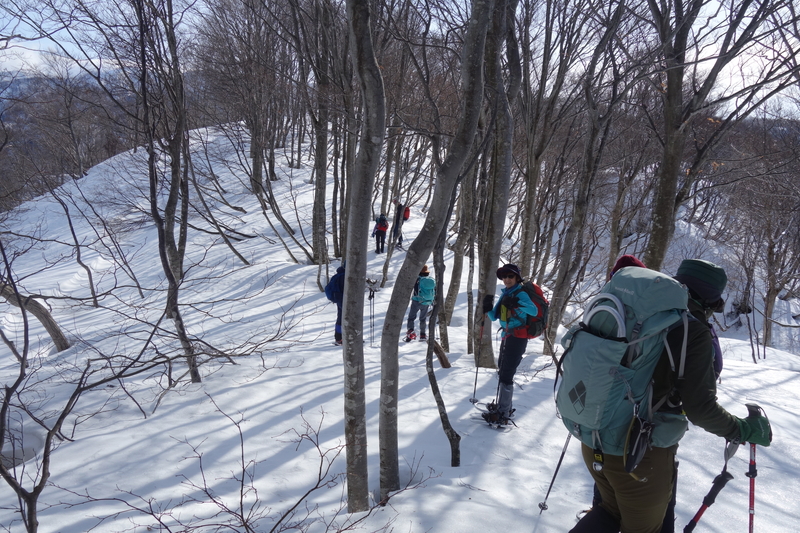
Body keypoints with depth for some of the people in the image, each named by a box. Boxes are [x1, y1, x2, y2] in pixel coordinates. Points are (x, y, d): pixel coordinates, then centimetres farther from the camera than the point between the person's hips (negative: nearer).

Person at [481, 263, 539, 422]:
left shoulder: (521, 294, -11)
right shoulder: (505, 294, 12)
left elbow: (534, 311, -29)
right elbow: (494, 317, 12)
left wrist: (517, 303, -43)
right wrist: (487, 307, -7)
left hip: (517, 338, -9)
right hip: (506, 336, 9)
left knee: (506, 374, -9)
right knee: (502, 372, 17)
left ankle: (503, 413, -3)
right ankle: (504, 406, 30)